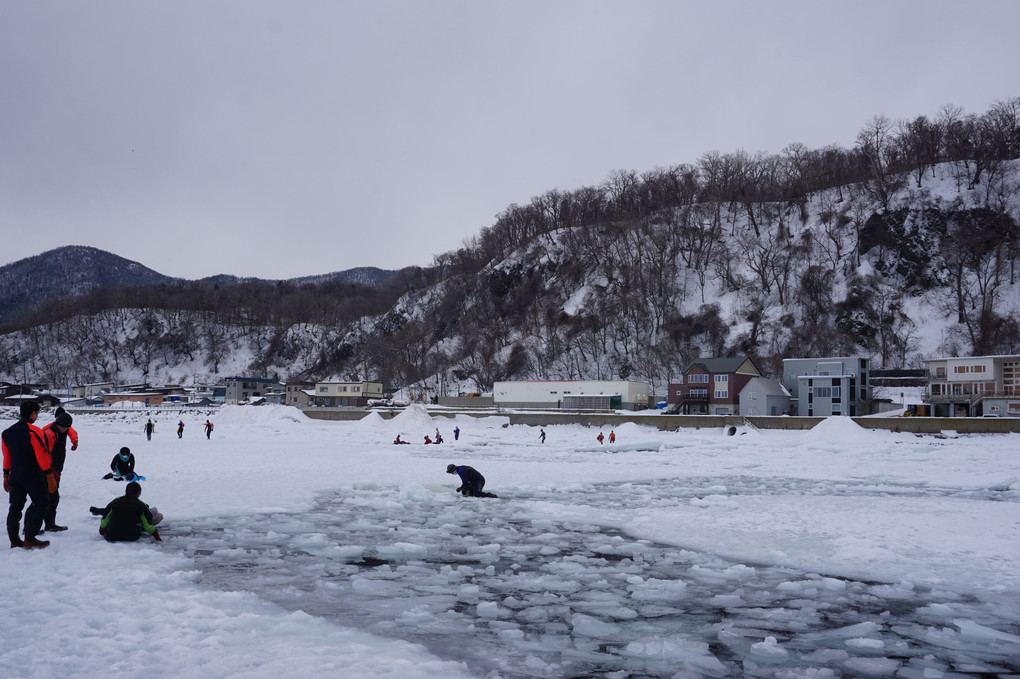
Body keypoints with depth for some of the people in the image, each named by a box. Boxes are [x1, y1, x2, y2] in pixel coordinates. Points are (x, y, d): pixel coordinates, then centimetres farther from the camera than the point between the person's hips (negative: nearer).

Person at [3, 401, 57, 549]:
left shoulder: (8, 432, 9)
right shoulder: (34, 431, -14)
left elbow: (6, 456, 16)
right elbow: (42, 456, -17)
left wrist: (6, 476, 23)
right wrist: (50, 477, -15)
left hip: (15, 476, 7)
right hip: (33, 476, -7)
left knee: (15, 507, 11)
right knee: (41, 503, 3)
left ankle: (14, 541, 14)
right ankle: (30, 539, -1)